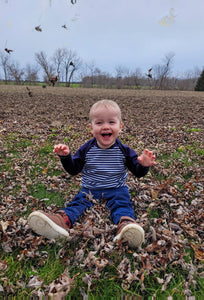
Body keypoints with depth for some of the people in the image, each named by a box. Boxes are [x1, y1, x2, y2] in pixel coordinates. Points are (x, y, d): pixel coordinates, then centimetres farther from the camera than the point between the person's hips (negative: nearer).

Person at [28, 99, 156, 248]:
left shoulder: (124, 150, -2)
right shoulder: (87, 149, 0)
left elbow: (138, 172, 1)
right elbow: (73, 169, 6)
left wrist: (144, 165, -23)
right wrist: (65, 157, -14)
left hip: (116, 189, -1)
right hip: (90, 189, 2)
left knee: (122, 202, -29)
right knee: (78, 202, -23)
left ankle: (126, 224, -54)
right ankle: (62, 220, -45)